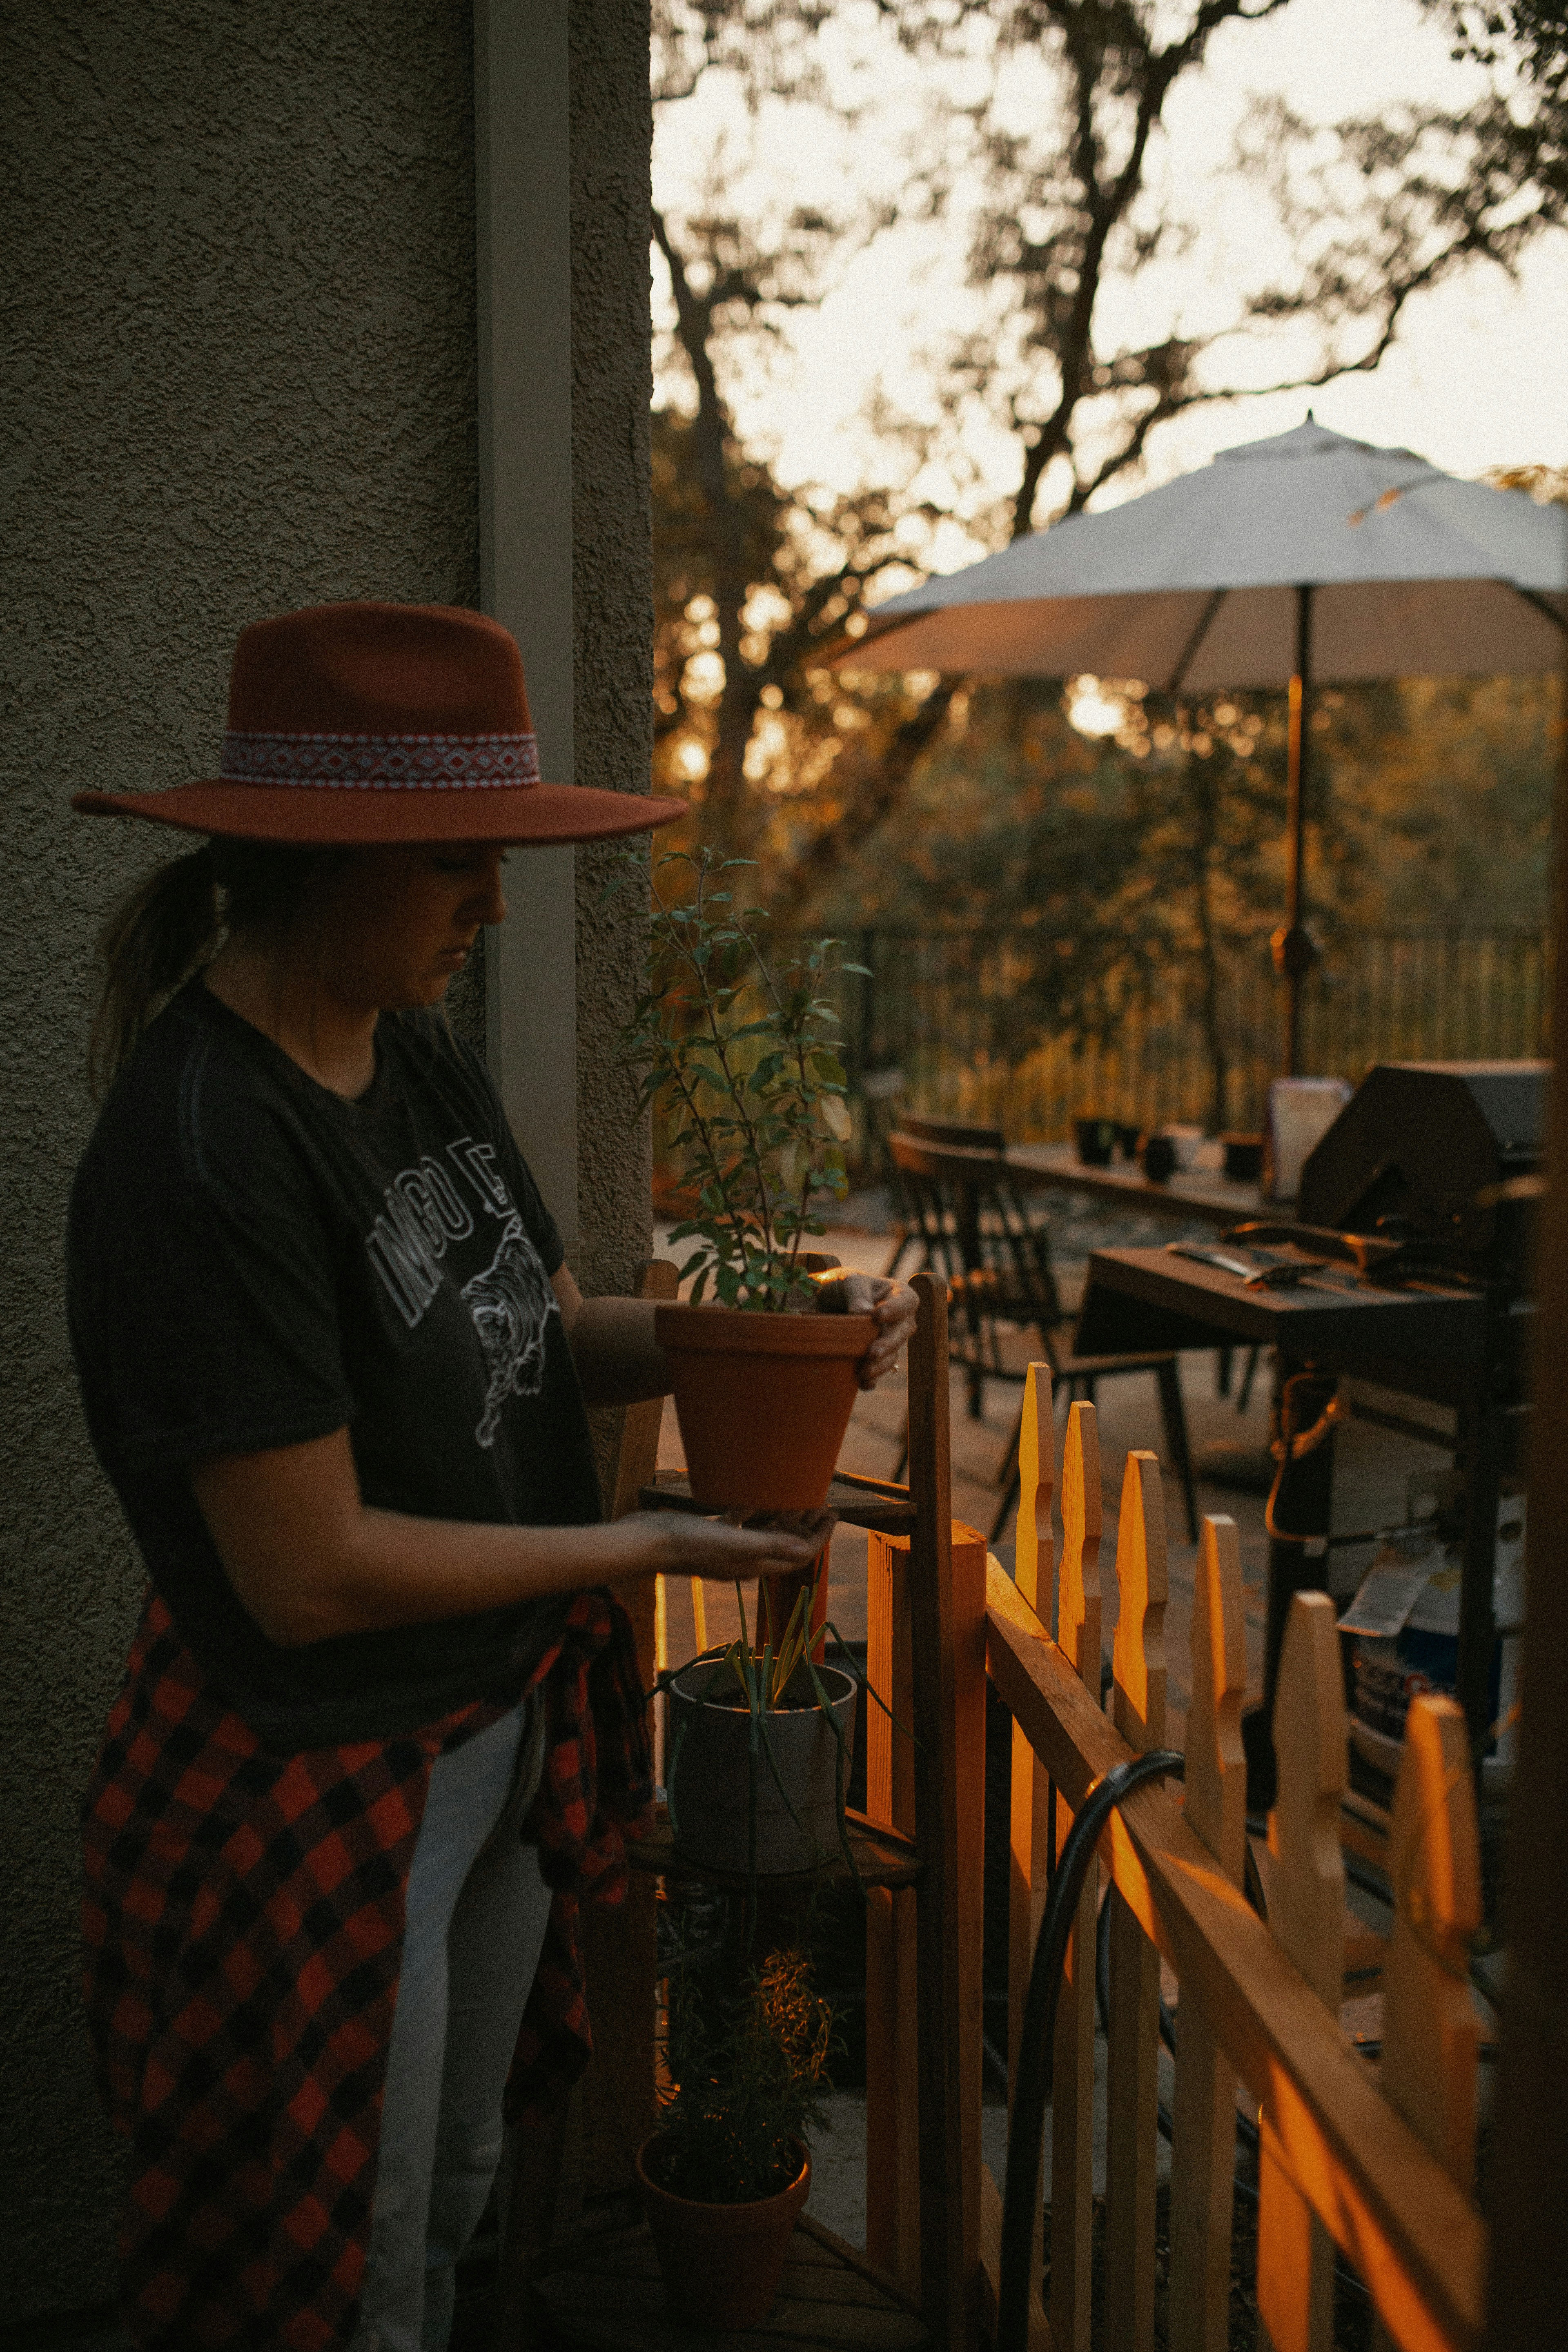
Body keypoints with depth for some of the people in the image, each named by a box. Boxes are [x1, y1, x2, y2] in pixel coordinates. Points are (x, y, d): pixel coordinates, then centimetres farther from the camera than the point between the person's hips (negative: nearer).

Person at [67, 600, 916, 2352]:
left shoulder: (420, 1058, 0)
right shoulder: (202, 1153, -27)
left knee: (448, 2209, 27)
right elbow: (309, 1574, -25)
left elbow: (540, 1335, 7)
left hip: (504, 1731, 8)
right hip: (319, 1792, -8)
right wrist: (646, 1548, -17)